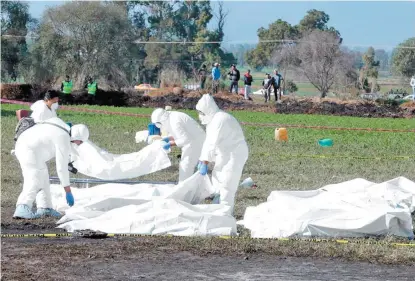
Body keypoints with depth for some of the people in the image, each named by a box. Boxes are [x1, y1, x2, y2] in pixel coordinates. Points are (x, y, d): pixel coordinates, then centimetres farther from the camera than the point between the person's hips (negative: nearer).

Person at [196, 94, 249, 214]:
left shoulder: (219, 120, -22)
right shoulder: (212, 120, 10)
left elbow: (213, 144, -26)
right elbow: (208, 142, 11)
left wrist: (205, 163, -26)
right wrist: (201, 160, 6)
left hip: (234, 155, -10)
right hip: (225, 154, 10)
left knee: (226, 185, -10)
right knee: (217, 181, 14)